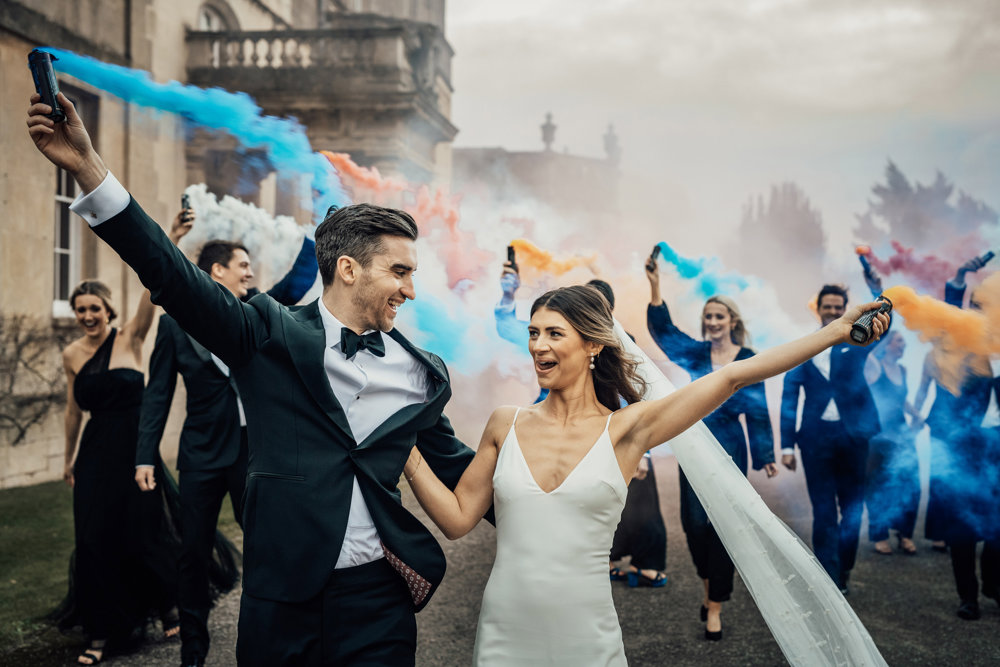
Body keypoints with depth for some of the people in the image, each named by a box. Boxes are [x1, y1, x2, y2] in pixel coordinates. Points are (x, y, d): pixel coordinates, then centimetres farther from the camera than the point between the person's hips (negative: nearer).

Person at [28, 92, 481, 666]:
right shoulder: (272, 337, -3)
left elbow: (456, 467, 14)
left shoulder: (424, 375, 6)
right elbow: (175, 275, -10)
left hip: (377, 598, 2)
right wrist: (87, 166, -19)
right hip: (282, 598, -1)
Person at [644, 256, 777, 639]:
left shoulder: (749, 360, -1)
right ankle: (709, 585, 29)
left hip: (729, 451, -2)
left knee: (722, 526, 0)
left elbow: (757, 410, 1)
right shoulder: (696, 353, 3)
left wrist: (766, 456, 1)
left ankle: (714, 607, 9)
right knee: (694, 522, 2)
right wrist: (654, 287, -26)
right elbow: (663, 330, -12)